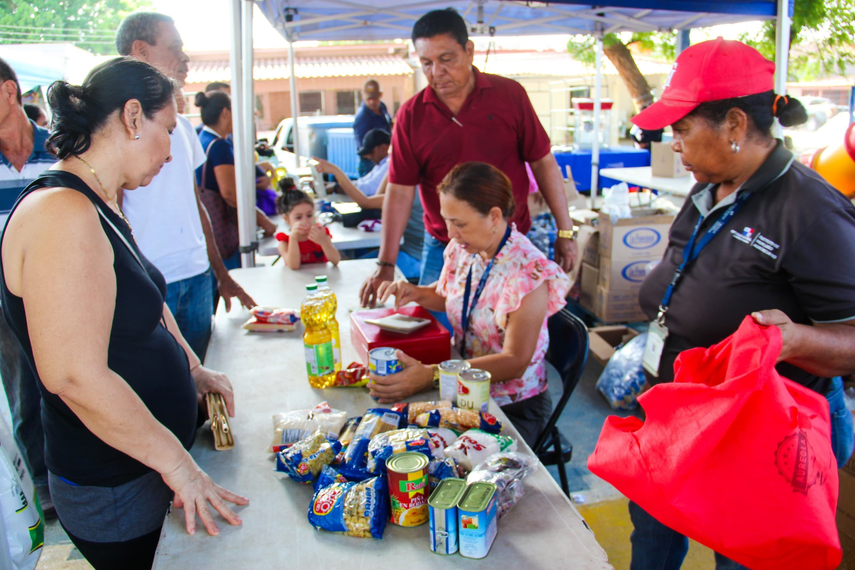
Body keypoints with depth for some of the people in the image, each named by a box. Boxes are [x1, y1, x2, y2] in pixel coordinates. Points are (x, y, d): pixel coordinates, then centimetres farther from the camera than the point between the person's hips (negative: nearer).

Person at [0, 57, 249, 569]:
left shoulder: (102, 207, 7)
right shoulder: (63, 214, -27)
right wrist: (176, 462, -22)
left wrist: (192, 369, 16)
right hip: (112, 488, -9)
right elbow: (77, 377, -31)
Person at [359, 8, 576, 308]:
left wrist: (565, 231, 0)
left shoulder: (509, 94, -3)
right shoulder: (411, 115, -3)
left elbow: (543, 163, 1)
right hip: (442, 250, 1)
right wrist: (385, 265, -10)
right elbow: (400, 192, -4)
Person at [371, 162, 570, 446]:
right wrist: (415, 293, -3)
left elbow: (514, 362, -25)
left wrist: (429, 376, -33)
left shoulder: (528, 272, -22)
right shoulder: (462, 248, 0)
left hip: (512, 407, -6)